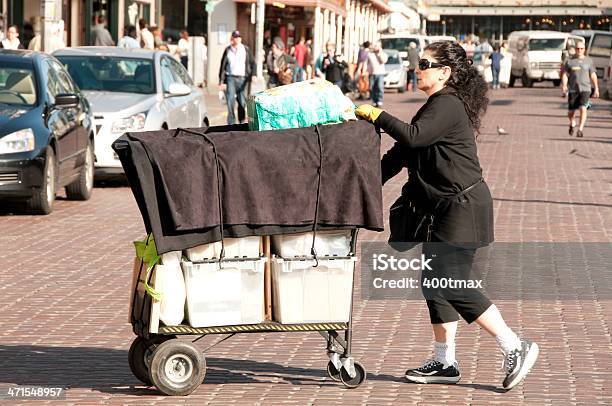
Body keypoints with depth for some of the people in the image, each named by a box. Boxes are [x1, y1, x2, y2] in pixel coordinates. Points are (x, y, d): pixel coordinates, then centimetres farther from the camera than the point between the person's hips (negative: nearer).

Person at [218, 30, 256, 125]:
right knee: (230, 101, -10)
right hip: (230, 78, 0)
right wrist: (221, 81, 3)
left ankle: (242, 122, 17)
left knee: (242, 102, 1)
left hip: (242, 79, 0)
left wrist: (253, 74, -13)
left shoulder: (246, 50, 6)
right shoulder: (228, 50, 6)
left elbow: (253, 63, 5)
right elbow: (223, 66, 8)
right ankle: (231, 123, -6)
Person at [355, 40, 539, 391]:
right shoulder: (437, 106, 18)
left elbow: (413, 137, -31)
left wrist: (376, 115, -20)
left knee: (452, 283, -13)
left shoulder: (448, 106, -15)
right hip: (449, 208, 11)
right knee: (434, 280, 12)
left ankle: (516, 348, -7)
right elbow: (402, 153, 20)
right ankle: (445, 363, 18)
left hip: (464, 205, -11)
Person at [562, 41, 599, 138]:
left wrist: (596, 89, 8)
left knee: (583, 108, -19)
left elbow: (593, 75, 10)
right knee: (570, 112, 6)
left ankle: (581, 129, -17)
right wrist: (564, 85, -14)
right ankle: (572, 124, 37)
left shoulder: (589, 61, 7)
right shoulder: (570, 61, 6)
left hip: (585, 89, -1)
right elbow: (565, 75, 3)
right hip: (573, 89, 1)